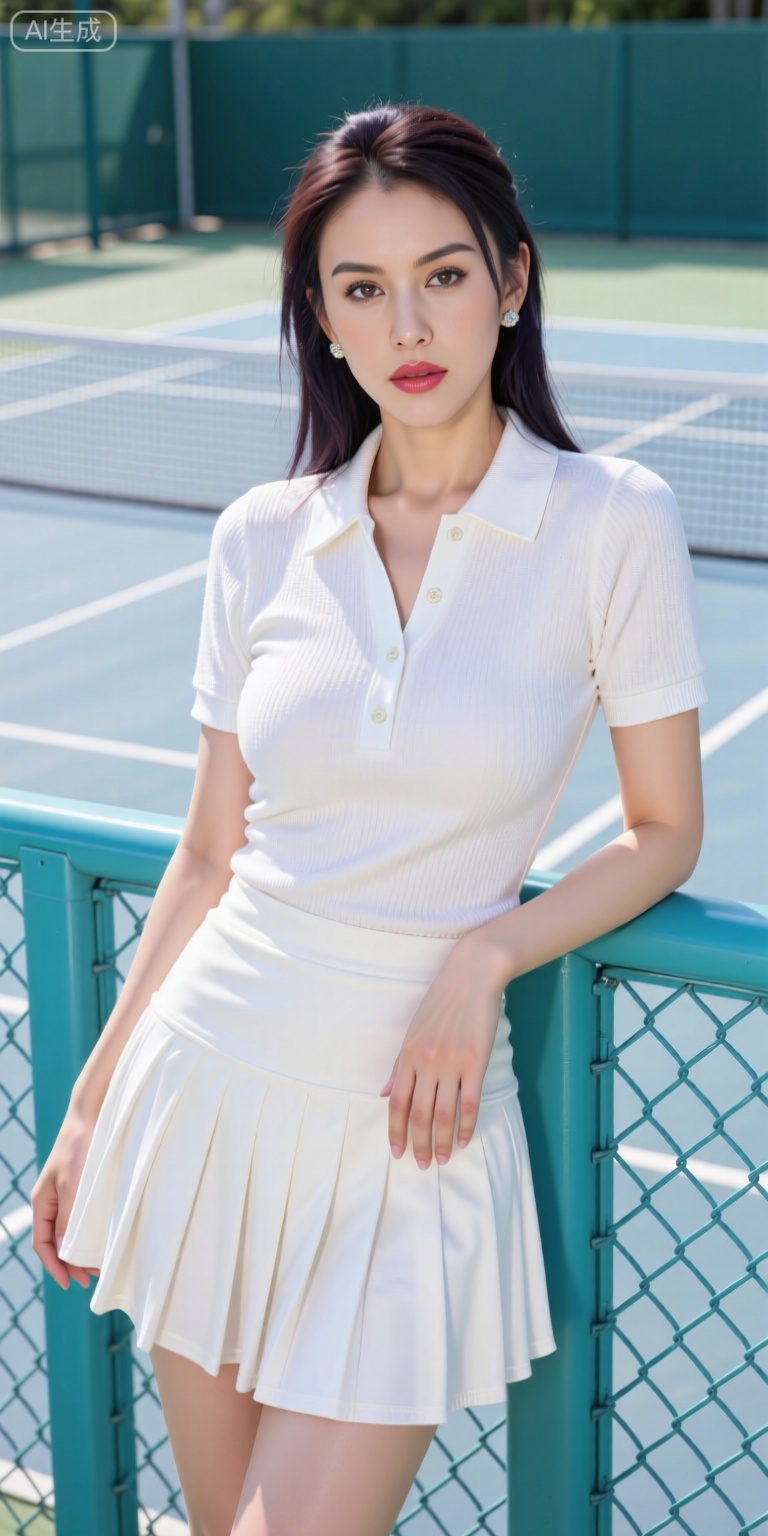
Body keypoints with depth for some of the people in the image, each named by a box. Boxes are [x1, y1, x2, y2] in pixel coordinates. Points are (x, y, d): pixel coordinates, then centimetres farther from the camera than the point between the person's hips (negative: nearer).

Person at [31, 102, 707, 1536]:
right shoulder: (264, 537, 1)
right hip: (207, 1079, 3)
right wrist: (91, 1106, 10)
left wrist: (484, 951, -15)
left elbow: (665, 833, 0)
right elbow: (209, 855, 8)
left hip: (409, 1113, -3)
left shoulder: (612, 521, -9)